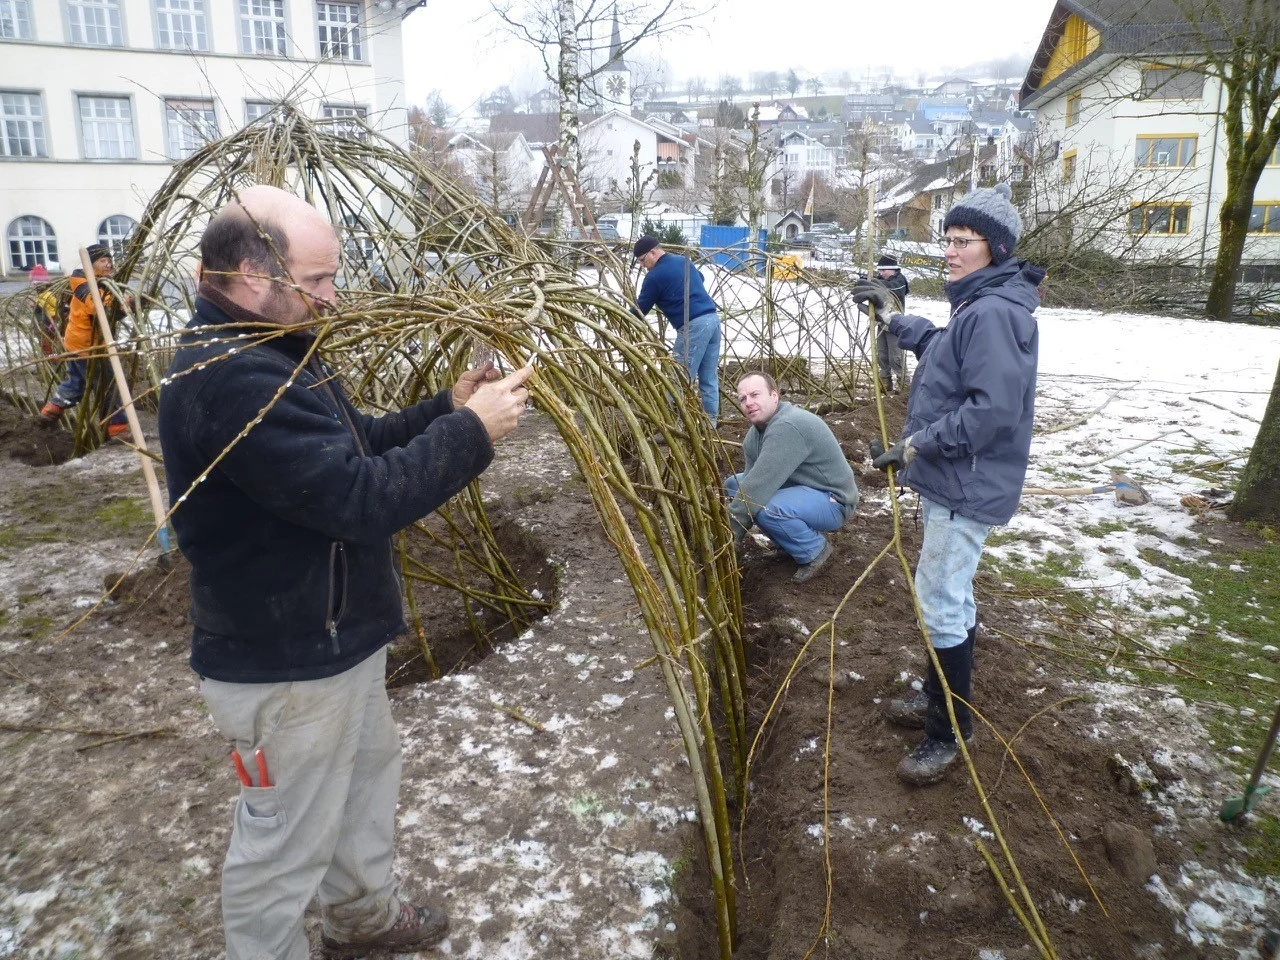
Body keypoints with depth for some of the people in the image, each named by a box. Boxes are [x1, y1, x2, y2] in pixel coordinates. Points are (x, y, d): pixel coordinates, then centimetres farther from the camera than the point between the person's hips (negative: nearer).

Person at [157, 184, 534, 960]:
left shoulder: (266, 354, 6)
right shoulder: (232, 380, -30)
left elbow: (356, 449, 11)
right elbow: (362, 499, -33)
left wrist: (447, 407, -3)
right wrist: (470, 431, -24)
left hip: (331, 638, 11)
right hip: (284, 663, -11)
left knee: (369, 772, 28)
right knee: (286, 841, 10)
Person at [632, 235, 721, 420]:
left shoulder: (655, 276, -6)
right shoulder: (684, 260, 18)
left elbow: (641, 309, 3)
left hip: (693, 326, -8)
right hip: (712, 319, 8)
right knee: (709, 378, 11)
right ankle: (711, 423, 16)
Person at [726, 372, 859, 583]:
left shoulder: (787, 427, -30)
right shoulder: (754, 433, 1)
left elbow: (760, 486, -33)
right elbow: (753, 481, -3)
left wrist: (731, 531, -27)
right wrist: (738, 530, -18)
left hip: (832, 501, -9)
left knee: (767, 508, -34)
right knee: (734, 485, 8)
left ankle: (815, 550, -6)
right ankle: (795, 538, 11)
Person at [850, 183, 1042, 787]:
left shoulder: (995, 312, -22)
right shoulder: (976, 306, 12)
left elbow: (993, 410, -29)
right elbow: (942, 351, 31)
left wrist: (915, 447, -24)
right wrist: (893, 316, 28)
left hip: (967, 488, -11)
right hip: (950, 481, 11)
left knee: (940, 605, -4)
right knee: (950, 595, 21)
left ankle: (949, 734, 12)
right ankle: (939, 698, 38)